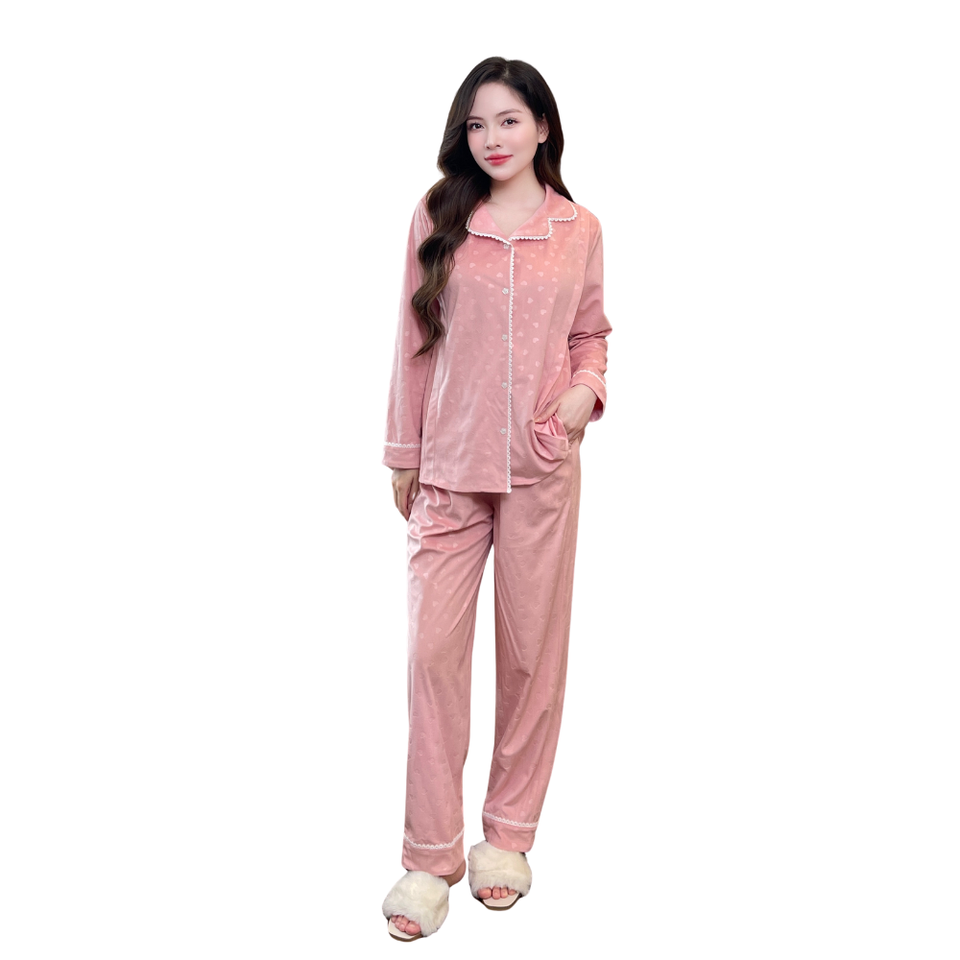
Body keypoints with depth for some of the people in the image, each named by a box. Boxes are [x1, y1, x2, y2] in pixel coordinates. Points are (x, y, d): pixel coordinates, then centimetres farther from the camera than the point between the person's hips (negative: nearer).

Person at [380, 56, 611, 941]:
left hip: (542, 469, 1)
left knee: (533, 650, 7)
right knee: (434, 648, -3)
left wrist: (586, 390, -7)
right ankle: (431, 854, 11)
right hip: (449, 468, 0)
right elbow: (414, 342, 7)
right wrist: (403, 453, 7)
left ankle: (508, 834, 25)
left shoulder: (579, 230, 6)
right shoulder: (437, 219, 4)